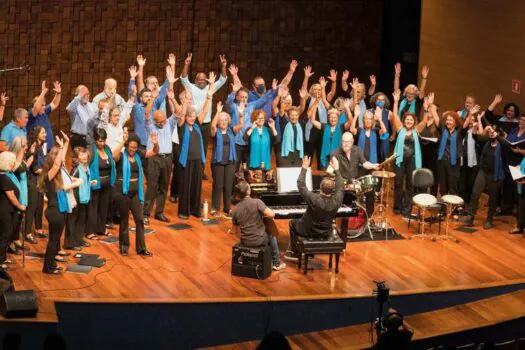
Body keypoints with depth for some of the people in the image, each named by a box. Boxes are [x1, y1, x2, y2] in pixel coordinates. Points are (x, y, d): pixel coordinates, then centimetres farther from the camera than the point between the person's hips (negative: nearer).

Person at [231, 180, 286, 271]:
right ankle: (276, 264, 35)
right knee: (272, 236, 30)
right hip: (259, 240, -4)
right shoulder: (257, 202, -18)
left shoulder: (236, 209, -4)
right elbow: (271, 214, -25)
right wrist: (264, 214, -2)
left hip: (245, 242, 4)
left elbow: (234, 230, 4)